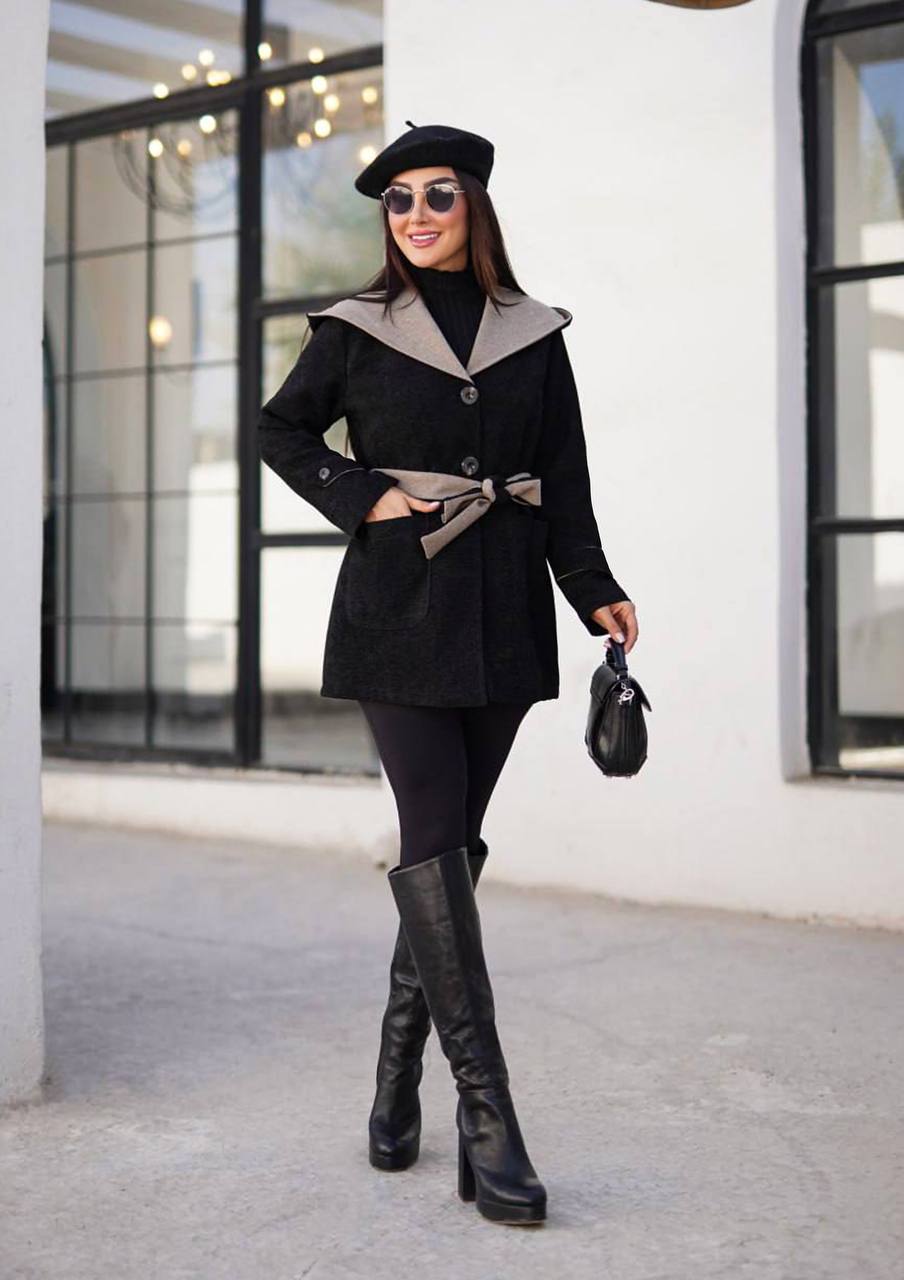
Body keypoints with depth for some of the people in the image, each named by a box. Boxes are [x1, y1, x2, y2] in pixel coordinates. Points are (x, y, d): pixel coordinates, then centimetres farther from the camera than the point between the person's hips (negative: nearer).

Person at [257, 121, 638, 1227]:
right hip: (399, 607, -2)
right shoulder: (355, 332, 4)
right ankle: (486, 1113, -9)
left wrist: (595, 592, 0)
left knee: (452, 841, 6)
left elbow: (565, 483, 10)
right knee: (433, 836, -10)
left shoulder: (534, 336, 9)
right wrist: (361, 497, -2)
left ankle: (398, 1081, 21)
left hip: (502, 615, 3)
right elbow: (283, 431, 13)